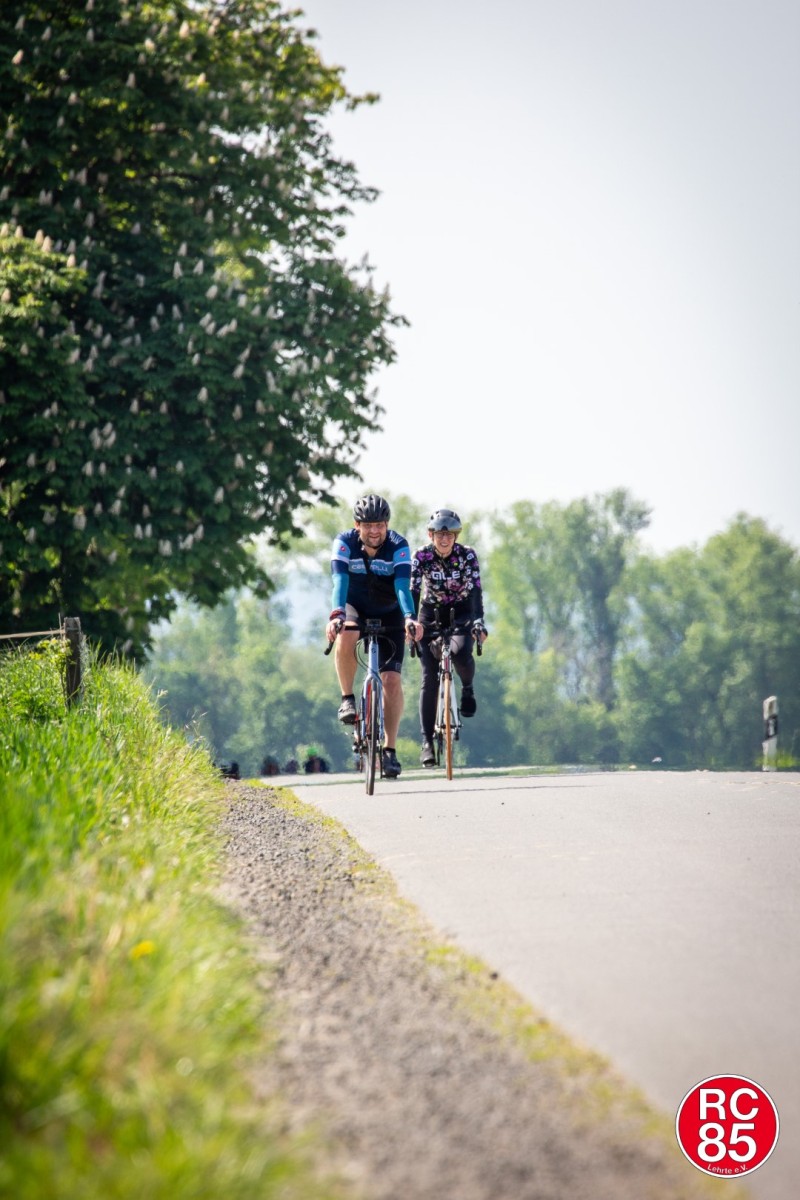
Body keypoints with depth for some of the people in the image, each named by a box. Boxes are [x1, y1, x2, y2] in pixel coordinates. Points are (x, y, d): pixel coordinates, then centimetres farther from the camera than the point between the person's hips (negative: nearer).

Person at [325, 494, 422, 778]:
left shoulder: (399, 547, -22)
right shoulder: (344, 543, -21)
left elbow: (402, 587, -32)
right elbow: (339, 582, -33)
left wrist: (410, 618, -51)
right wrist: (335, 615, -51)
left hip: (388, 615, 0)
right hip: (354, 609, 0)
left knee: (392, 680, -11)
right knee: (346, 636, -37)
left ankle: (390, 750, -1)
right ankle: (347, 698, -15)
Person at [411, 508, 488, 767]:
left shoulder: (467, 555, -17)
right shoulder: (421, 556, -16)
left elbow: (475, 589, -25)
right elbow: (413, 590, -22)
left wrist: (478, 621, -40)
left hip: (461, 613, -1)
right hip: (431, 615, 1)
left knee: (460, 653, -34)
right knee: (429, 678, -10)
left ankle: (468, 688, 0)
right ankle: (427, 742, -8)